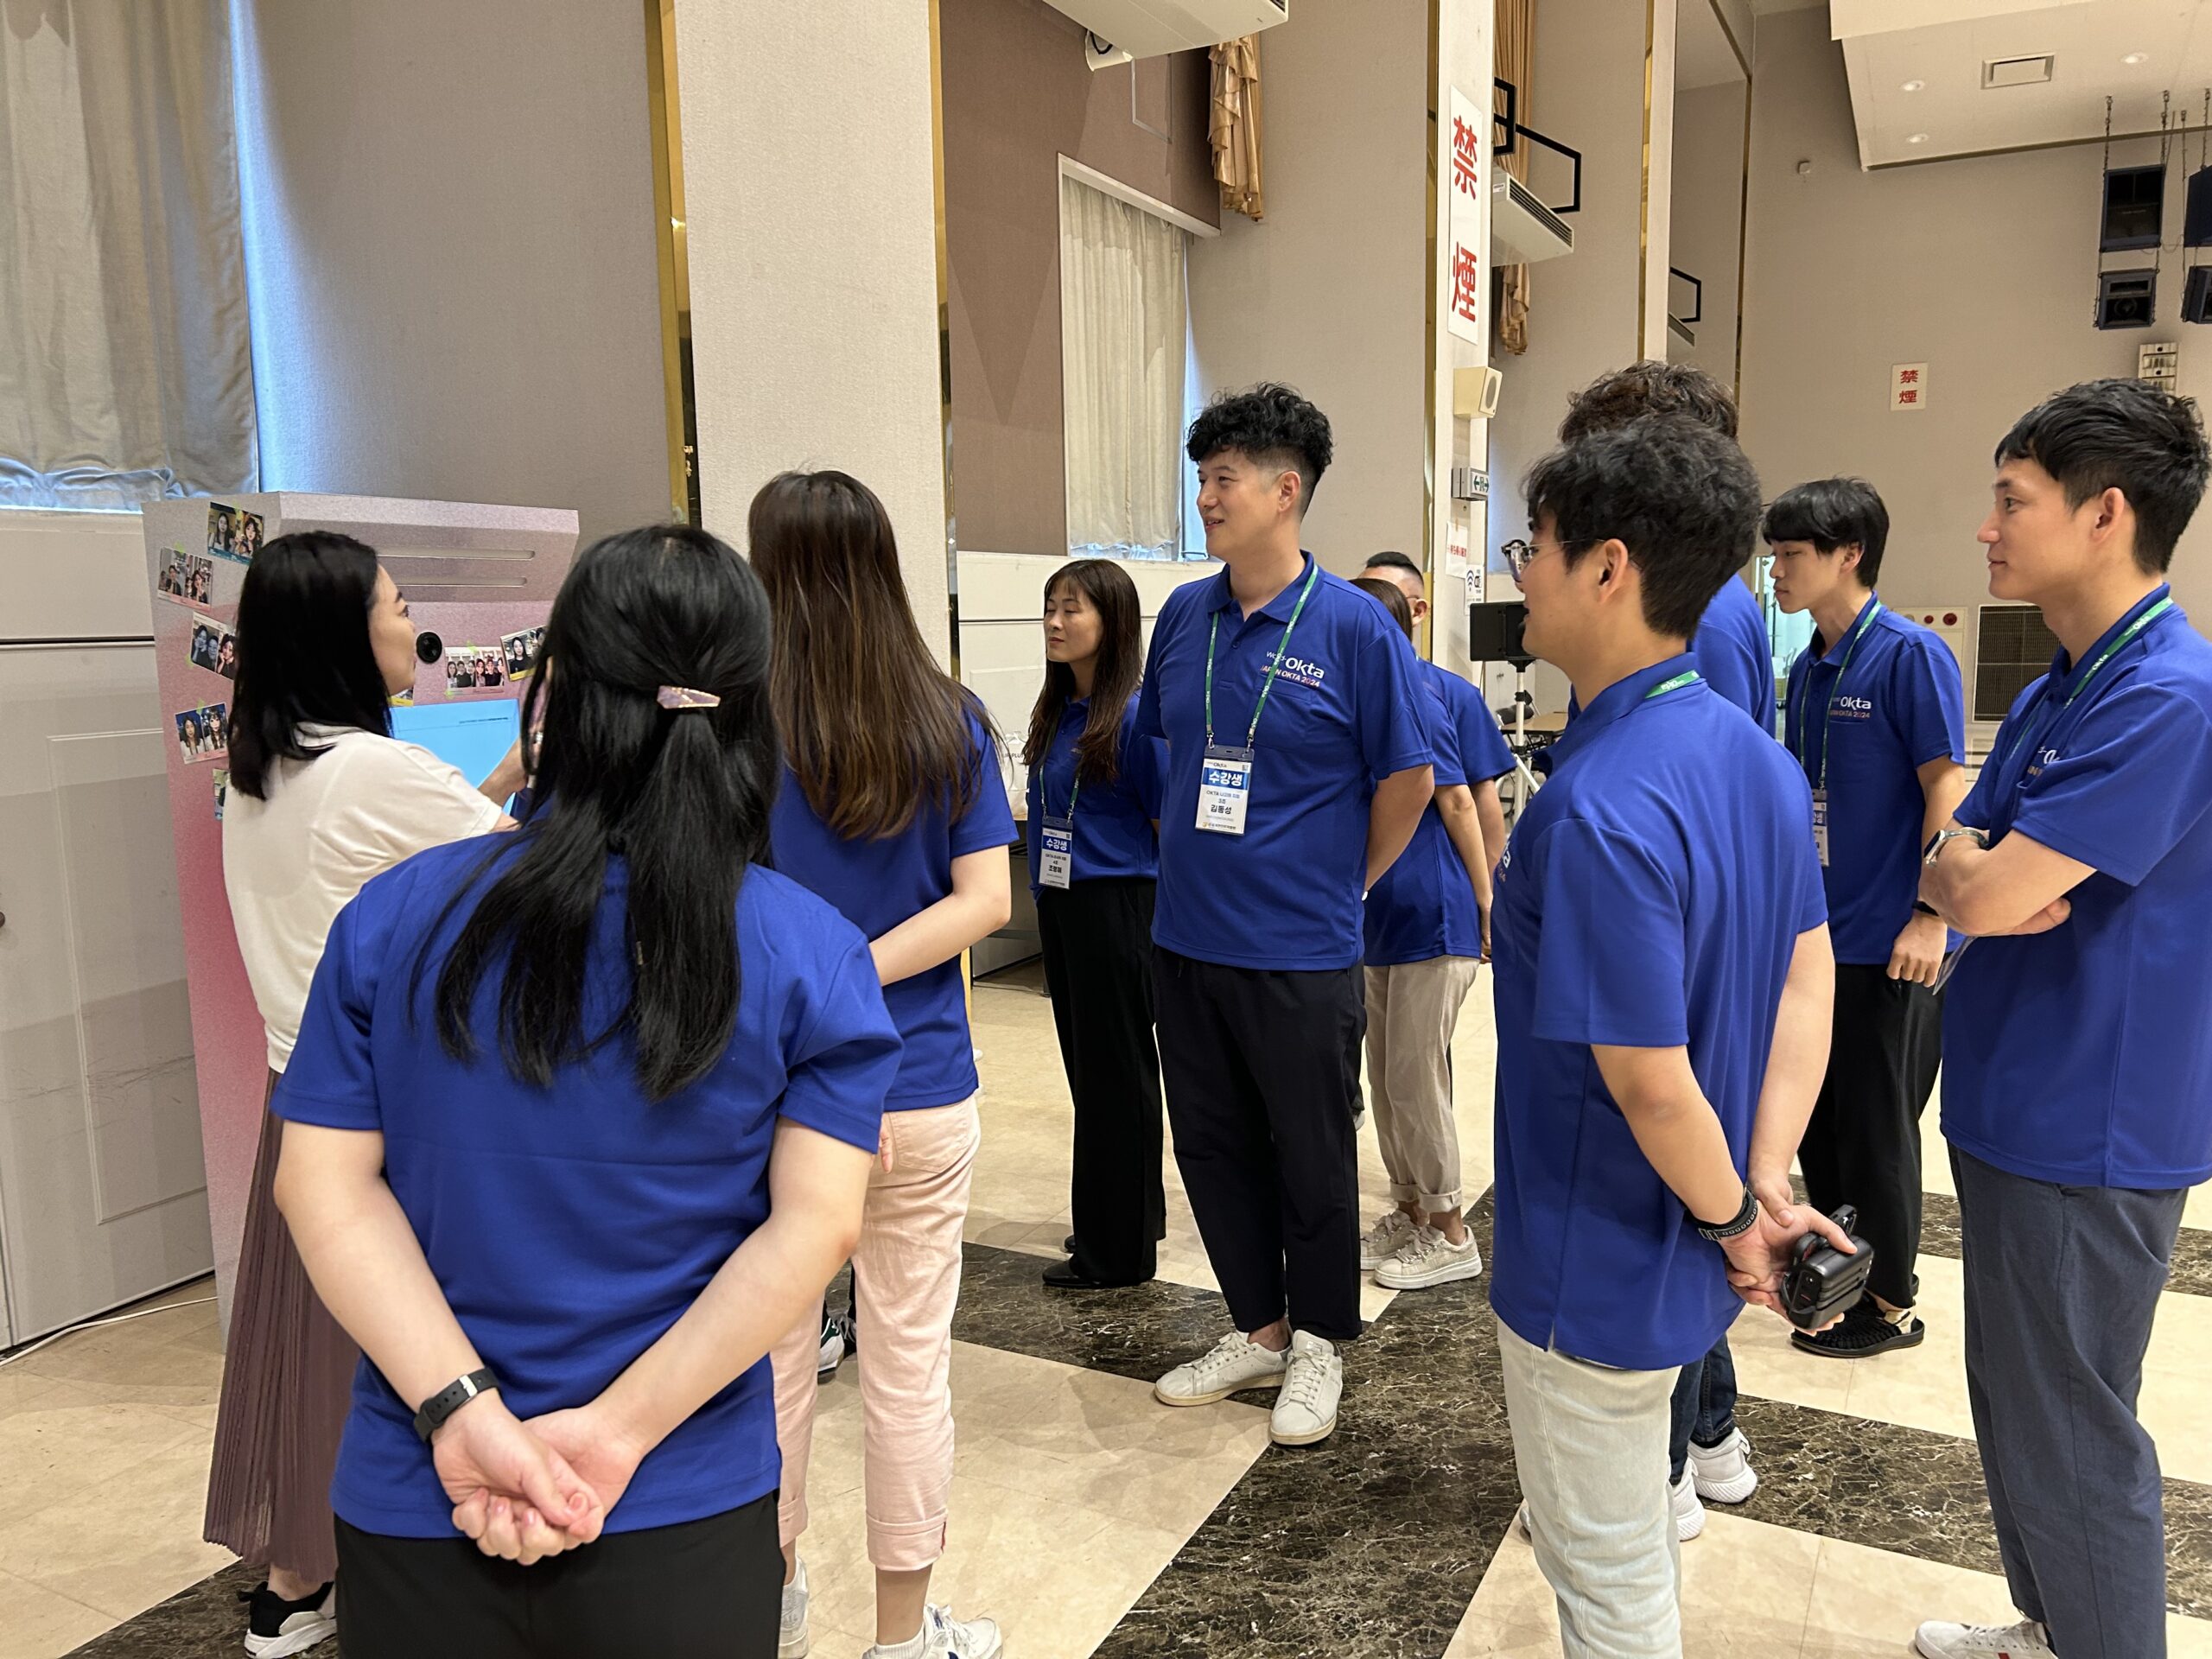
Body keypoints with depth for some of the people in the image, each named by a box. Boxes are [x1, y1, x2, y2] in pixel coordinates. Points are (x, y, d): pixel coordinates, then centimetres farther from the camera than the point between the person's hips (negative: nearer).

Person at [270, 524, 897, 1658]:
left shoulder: (392, 916, -6)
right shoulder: (811, 954, -11)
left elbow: (327, 1185, -8)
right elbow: (816, 1223, -16)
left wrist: (462, 1412, -12)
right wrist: (619, 1428, -15)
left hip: (413, 1504, 2)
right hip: (682, 1518, -1)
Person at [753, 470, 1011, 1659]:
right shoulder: (951, 720, -3)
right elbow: (987, 899, -9)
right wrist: (854, 974, -11)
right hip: (921, 1095, 1)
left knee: (773, 1355, 19)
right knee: (910, 1362, 13)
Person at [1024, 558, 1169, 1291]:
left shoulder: (1134, 715, -14)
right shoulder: (1054, 713, 9)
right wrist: (1047, 894, 13)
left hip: (1117, 907, -8)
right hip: (1060, 907, 8)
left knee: (1115, 1074, 2)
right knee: (1086, 1067, 17)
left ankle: (1119, 1250, 15)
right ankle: (1134, 1212, 34)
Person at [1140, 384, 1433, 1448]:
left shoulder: (1353, 625, -11)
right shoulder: (1184, 616, 4)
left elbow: (1409, 776, -5)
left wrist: (1343, 882, 1)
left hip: (1300, 953, -5)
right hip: (1185, 941, 5)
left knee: (1311, 1154, 10)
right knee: (1212, 1144, 15)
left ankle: (1317, 1343, 31)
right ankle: (1257, 1329, 35)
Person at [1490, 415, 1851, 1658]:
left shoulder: (1596, 812, -30)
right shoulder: (1759, 760, -1)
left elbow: (1651, 1081, -27)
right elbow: (1807, 976, 2)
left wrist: (1737, 1217, -10)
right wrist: (1771, 1180, -3)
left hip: (1598, 1273, -8)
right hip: (1690, 1261, 9)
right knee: (1644, 1528, 31)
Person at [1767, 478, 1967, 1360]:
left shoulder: (1912, 655, -13)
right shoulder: (1809, 668, 9)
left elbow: (1947, 791, -15)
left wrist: (1929, 915, -20)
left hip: (1887, 941, -7)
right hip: (1814, 932, 7)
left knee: (1876, 1125, 5)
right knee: (1815, 1116, 16)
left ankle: (1889, 1302, 22)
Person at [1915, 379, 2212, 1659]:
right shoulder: (2053, 693, 10)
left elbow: (1988, 895, -25)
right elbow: (1949, 865, 9)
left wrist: (1973, 870, -3)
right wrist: (1982, 868, -13)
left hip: (2087, 1132, -10)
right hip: (2018, 1109, 10)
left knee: (2071, 1439, 6)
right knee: (2020, 1409, 22)